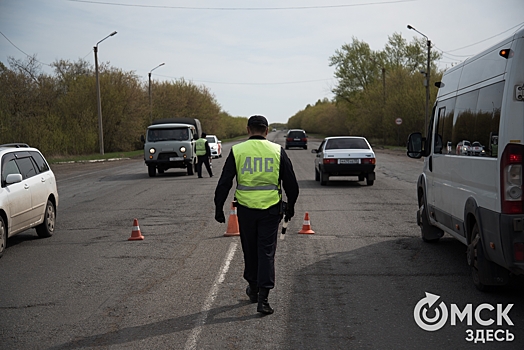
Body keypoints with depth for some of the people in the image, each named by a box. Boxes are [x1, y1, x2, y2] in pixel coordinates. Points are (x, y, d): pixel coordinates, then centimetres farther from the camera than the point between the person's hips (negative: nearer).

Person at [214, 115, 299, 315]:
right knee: (267, 251, 2)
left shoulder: (237, 151, -1)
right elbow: (291, 183, 5)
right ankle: (263, 298, -5)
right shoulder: (277, 151, 1)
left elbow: (224, 183, -1)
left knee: (249, 249, 17)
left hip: (246, 209, 1)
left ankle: (253, 288, 32)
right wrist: (290, 206, 18)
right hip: (270, 209, 0)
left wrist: (219, 208, 8)